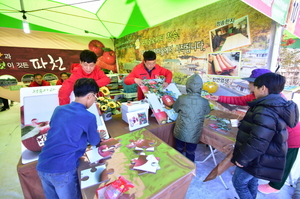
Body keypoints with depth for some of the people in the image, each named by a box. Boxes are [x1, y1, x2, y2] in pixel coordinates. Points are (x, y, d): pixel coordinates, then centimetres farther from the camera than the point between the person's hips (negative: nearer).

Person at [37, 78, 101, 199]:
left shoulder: (58, 110, 5)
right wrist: (96, 133, 22)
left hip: (42, 167, 7)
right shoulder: (88, 117, -14)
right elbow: (95, 141, 2)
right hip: (62, 170, -6)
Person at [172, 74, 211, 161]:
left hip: (181, 132, 1)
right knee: (190, 153, 19)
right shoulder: (204, 102, -16)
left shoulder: (181, 99, -19)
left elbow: (175, 109, 0)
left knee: (179, 150, 24)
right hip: (194, 134, 0)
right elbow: (207, 112, 4)